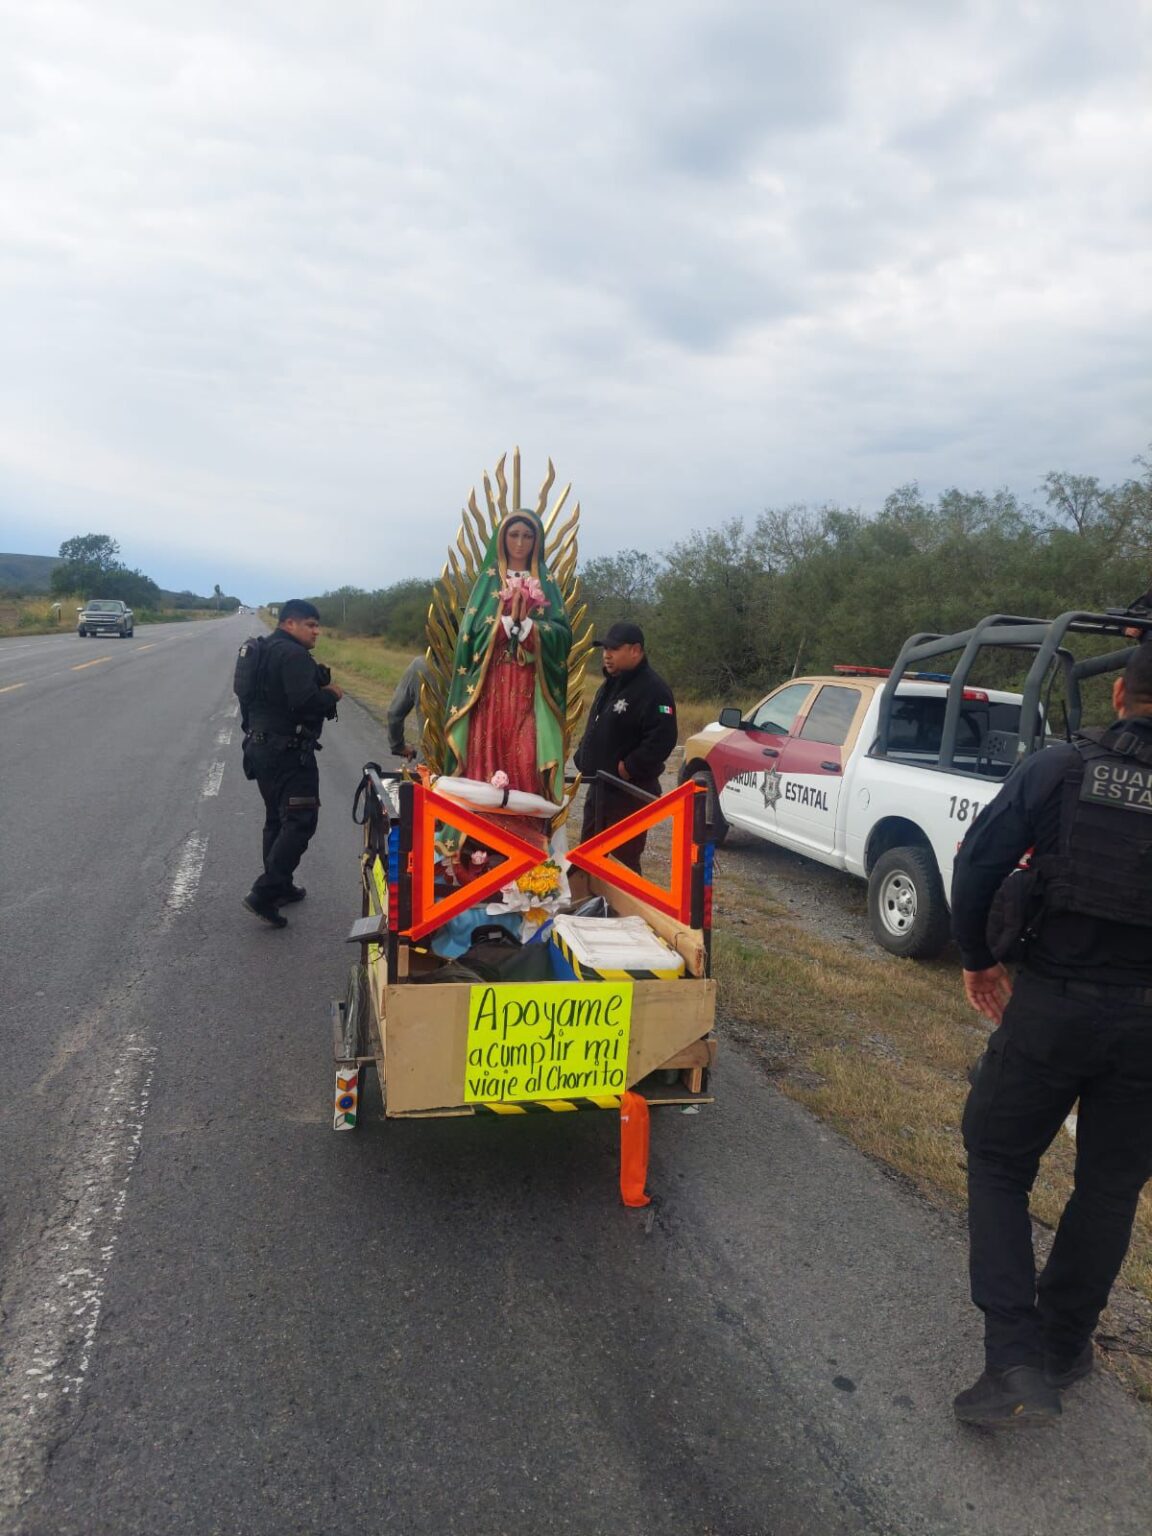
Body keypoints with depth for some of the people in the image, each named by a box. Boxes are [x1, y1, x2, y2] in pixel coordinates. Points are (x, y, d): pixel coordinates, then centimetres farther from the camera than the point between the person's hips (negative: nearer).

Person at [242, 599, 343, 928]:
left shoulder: (270, 650, 17)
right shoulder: (293, 654, -16)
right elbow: (304, 700, -27)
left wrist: (322, 690, 5)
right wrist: (332, 695, -9)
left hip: (264, 746, 11)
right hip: (288, 750, -11)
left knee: (278, 818, 18)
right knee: (300, 821, -10)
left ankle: (279, 887, 27)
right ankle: (263, 894, -14)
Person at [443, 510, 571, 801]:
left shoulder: (546, 584, 12)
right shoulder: (488, 580, 10)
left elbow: (562, 634, 0)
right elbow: (471, 631, -1)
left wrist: (527, 624, -15)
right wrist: (509, 620, -14)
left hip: (530, 686, 1)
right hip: (491, 681, 0)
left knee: (526, 759, -7)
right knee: (487, 755, -6)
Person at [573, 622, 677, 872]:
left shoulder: (653, 690, -17)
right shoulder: (610, 684, 14)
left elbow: (662, 740, -28)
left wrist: (627, 769, -24)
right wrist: (582, 759, 10)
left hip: (630, 791, -10)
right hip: (598, 786, 10)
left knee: (623, 862, -3)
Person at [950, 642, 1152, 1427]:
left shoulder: (1064, 766, -6)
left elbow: (978, 861, -10)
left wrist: (977, 956, 3)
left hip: (1052, 1002, -2)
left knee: (998, 1163, 12)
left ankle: (1017, 1362, 5)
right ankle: (1064, 1345, 32)